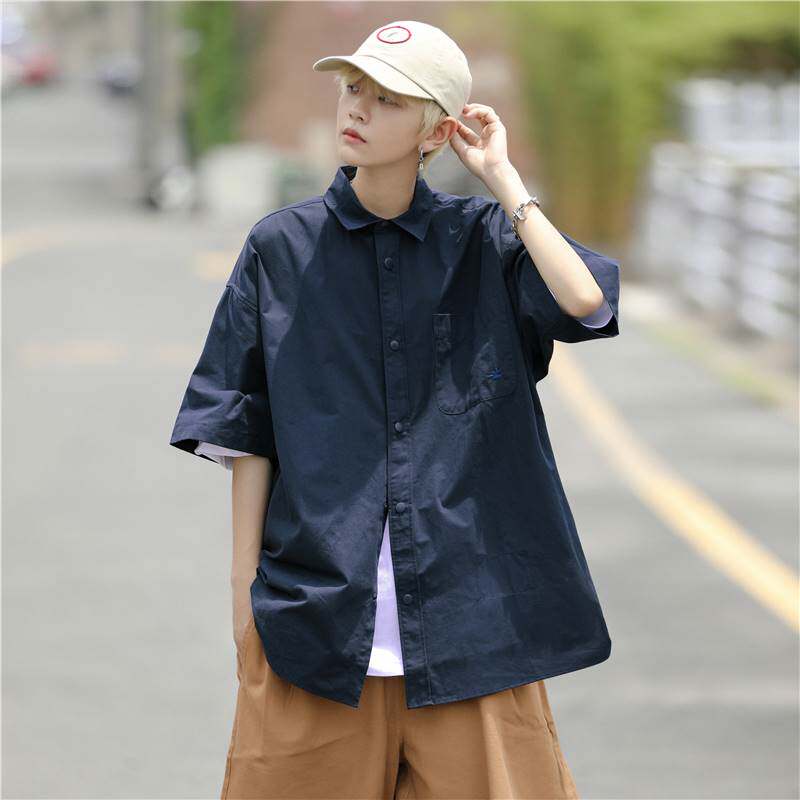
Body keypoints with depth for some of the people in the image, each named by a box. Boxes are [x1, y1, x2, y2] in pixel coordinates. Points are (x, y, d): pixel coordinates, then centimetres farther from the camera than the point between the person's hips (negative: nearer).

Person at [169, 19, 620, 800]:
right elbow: (247, 434, 6)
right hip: (318, 604, 0)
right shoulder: (282, 246, 4)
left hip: (470, 610, 0)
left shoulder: (484, 238, 4)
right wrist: (246, 589, 4)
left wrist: (501, 178, -8)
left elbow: (585, 300, -17)